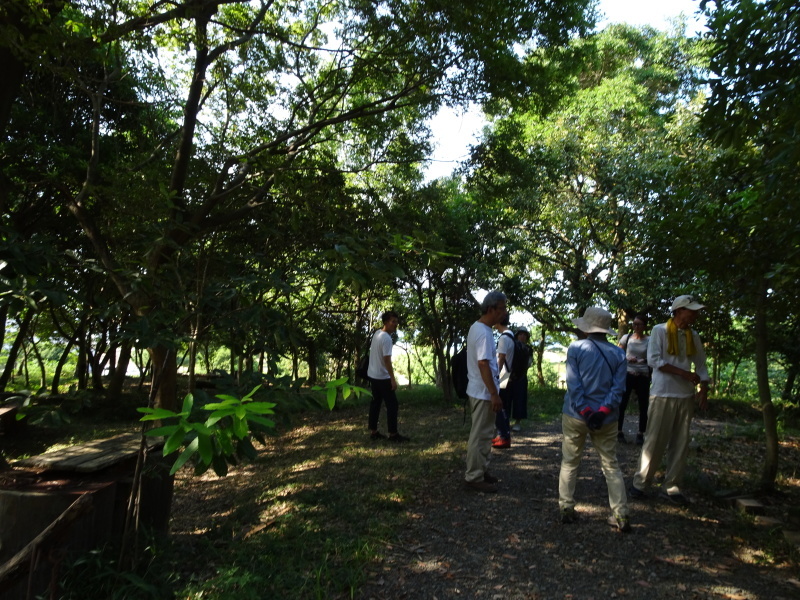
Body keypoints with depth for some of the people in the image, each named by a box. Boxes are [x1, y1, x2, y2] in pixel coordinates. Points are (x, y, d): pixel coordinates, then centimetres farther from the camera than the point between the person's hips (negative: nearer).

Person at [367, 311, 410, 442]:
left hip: (372, 374, 9)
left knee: (375, 403, 14)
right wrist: (393, 379, -21)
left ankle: (373, 431, 20)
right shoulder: (386, 338, -22)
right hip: (382, 377, -9)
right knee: (392, 404, -2)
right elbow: (387, 360, -24)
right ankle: (393, 434, 1)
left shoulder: (377, 333, 6)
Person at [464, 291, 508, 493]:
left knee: (482, 434, 18)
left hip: (479, 391, 10)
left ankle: (480, 471, 28)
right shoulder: (484, 332, -20)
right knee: (480, 435, -2)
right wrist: (494, 393, -23)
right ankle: (473, 477, 6)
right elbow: (483, 364, -25)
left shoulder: (477, 328, 12)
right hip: (483, 392, -10)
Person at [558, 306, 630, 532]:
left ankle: (566, 509, 15)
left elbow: (574, 385, -12)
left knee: (569, 463, 11)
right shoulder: (618, 353, 2)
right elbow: (618, 387, -7)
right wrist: (603, 412, -13)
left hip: (575, 415, -2)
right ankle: (621, 515, 11)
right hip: (606, 418, 2)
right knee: (611, 465, 11)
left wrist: (585, 412, -12)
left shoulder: (576, 348, -6)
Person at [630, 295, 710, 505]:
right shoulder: (660, 330, -5)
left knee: (681, 444, 8)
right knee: (654, 441, -3)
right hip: (663, 395, -5)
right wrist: (684, 373, -17)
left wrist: (704, 390, -1)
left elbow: (701, 365, 13)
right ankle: (641, 483, 9)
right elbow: (653, 360, -13)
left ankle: (671, 487, 18)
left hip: (686, 396, 6)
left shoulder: (693, 336, 10)